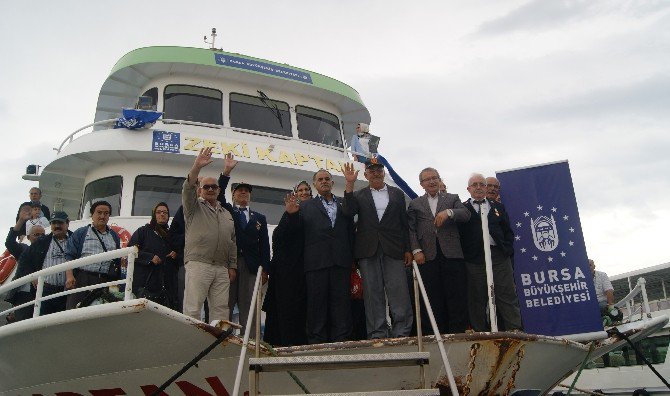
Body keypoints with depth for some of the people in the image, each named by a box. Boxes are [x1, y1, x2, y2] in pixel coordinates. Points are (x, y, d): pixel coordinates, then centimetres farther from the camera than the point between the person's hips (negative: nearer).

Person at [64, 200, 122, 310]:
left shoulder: (114, 236, 21)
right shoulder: (80, 233, 12)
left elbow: (117, 261, 21)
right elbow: (69, 256, 3)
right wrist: (69, 276, -11)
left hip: (106, 281, 3)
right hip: (82, 279, -3)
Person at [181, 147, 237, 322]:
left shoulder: (227, 214, 23)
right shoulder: (194, 206, 12)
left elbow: (232, 242, 20)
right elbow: (188, 189, -9)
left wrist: (232, 266, 10)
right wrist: (197, 167, -24)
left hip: (222, 269, 5)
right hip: (198, 264, -4)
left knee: (221, 309, 1)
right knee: (192, 308, -9)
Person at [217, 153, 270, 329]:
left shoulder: (259, 218, 19)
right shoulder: (226, 212, 16)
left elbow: (264, 245, 12)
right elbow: (219, 195, -2)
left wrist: (264, 269, 3)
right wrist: (226, 172, -13)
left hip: (251, 266, 2)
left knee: (248, 308, -2)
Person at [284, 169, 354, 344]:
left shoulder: (344, 205, 17)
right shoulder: (305, 206, 14)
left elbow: (351, 232, 12)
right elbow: (295, 230, 7)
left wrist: (352, 258, 2)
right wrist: (292, 214, -13)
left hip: (341, 261, 1)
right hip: (316, 262, -1)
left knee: (341, 302, 0)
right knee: (316, 303, 1)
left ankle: (342, 341, 5)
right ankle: (317, 341, 6)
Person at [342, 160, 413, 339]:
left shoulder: (397, 194, 13)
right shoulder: (359, 195, 12)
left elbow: (405, 223, 11)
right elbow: (348, 212, -8)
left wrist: (408, 249, 3)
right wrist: (350, 184, -15)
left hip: (393, 250, 0)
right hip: (368, 251, 0)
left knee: (398, 293, -5)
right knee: (373, 294, 2)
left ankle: (401, 333, 2)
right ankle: (378, 334, 7)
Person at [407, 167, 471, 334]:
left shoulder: (452, 198, 17)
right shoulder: (415, 204, 17)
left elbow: (466, 214, -1)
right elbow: (412, 230, 7)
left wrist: (449, 212, -19)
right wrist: (416, 250, -6)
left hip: (451, 253, 0)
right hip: (428, 256, 0)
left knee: (457, 297, -3)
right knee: (434, 300, 1)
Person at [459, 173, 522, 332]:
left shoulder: (498, 207, 19)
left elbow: (508, 231, 16)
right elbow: (459, 233, 0)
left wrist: (507, 250, 3)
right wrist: (466, 254, -9)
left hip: (500, 257, 3)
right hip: (475, 259, -2)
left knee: (507, 296, 1)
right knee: (477, 298, 2)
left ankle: (515, 331, 5)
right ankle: (480, 332, 8)